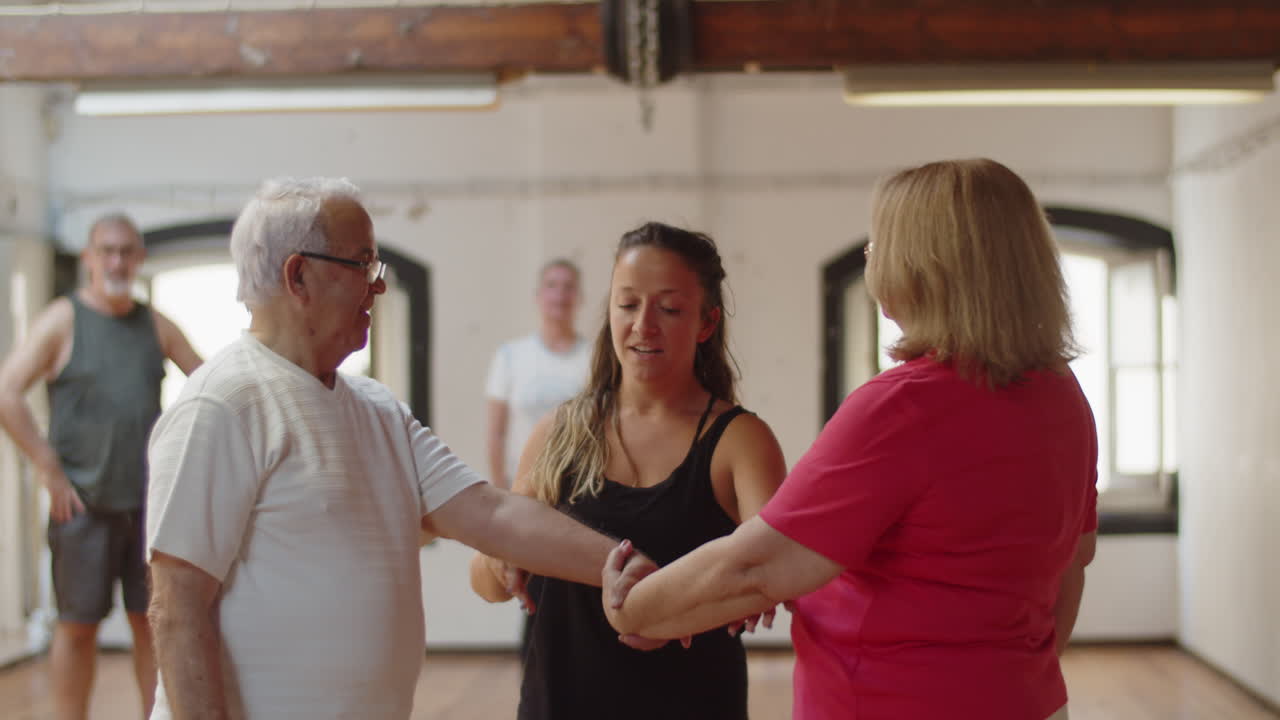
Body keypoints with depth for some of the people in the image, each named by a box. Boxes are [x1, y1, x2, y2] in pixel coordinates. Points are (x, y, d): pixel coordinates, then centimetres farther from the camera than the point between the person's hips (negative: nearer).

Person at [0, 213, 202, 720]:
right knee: (78, 625, 3)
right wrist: (48, 468, -13)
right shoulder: (62, 320, -3)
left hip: (149, 502, 4)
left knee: (153, 622, 6)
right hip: (84, 505, -3)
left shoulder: (156, 326, 9)